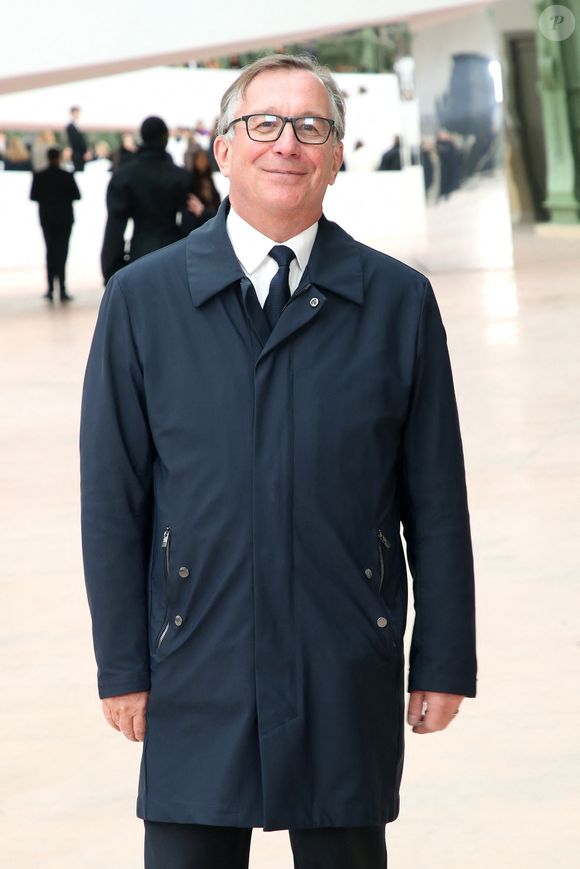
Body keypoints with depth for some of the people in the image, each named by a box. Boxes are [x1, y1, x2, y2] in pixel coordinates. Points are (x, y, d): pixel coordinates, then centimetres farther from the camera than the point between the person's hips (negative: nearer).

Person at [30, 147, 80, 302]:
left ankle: (51, 289, 9)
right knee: (61, 252, -1)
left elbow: (33, 196, -3)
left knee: (50, 250, 14)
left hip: (46, 218, 2)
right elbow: (77, 195, -7)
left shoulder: (39, 176, -5)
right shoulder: (67, 176, -10)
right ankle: (62, 290, -9)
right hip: (64, 218, -2)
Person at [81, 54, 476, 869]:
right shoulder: (143, 299, 2)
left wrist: (444, 662, 2)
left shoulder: (398, 300, 3)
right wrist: (122, 666, -1)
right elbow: (112, 497, 2)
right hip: (198, 677, 0)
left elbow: (437, 498, 4)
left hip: (350, 679, 1)